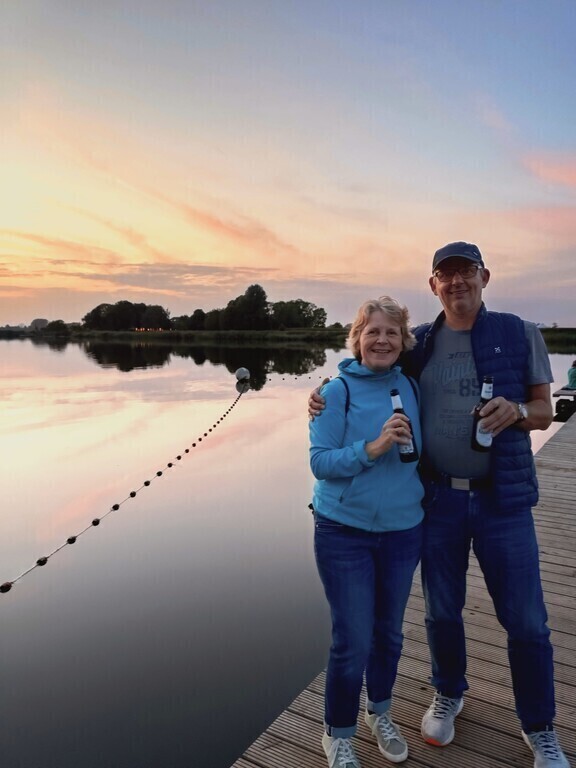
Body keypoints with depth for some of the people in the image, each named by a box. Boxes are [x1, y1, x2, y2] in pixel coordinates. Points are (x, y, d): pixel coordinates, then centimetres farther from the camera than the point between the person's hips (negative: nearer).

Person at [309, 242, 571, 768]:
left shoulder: (520, 334, -1)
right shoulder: (419, 344, 3)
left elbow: (544, 411, 3)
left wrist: (516, 411, -19)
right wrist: (329, 400, -9)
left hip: (503, 499, -1)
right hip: (438, 498, 2)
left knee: (526, 621, 8)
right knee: (442, 611, 16)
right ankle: (448, 695, 44)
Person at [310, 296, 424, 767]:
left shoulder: (411, 387, -1)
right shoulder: (338, 390, -12)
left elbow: (422, 452, 11)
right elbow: (320, 462, -16)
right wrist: (373, 448, -27)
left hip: (404, 530, 4)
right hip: (345, 533, -4)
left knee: (389, 632, 19)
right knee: (353, 641, 2)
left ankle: (381, 714, 45)